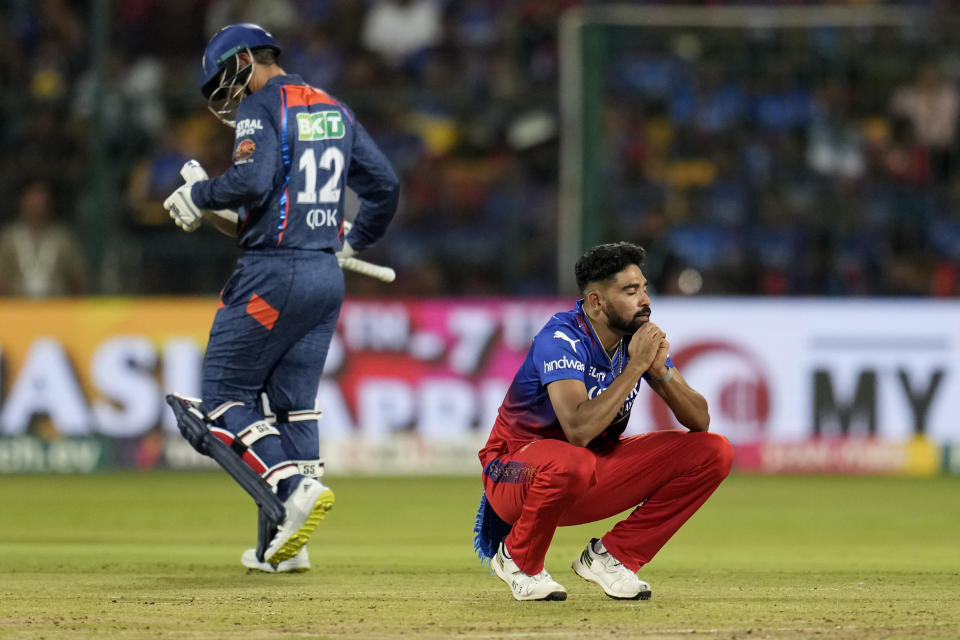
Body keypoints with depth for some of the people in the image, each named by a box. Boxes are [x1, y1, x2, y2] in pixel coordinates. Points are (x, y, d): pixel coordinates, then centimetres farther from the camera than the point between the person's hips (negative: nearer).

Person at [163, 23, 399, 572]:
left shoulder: (262, 106, -7)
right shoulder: (334, 109, 17)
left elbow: (252, 181, -22)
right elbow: (385, 184, 18)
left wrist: (197, 195, -7)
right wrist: (353, 242, 32)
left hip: (274, 273, -8)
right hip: (327, 277, 8)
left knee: (226, 395, 0)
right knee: (294, 403, 10)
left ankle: (296, 487, -20)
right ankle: (285, 545, 6)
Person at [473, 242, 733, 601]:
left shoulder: (640, 338, -3)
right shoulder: (562, 339, -23)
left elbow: (699, 421, -3)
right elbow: (578, 430, -38)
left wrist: (661, 371, -21)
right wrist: (636, 366, -32)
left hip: (600, 473, 7)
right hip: (516, 474, -7)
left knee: (713, 452, -8)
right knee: (571, 463, -43)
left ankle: (612, 556, 0)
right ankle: (519, 558, -11)